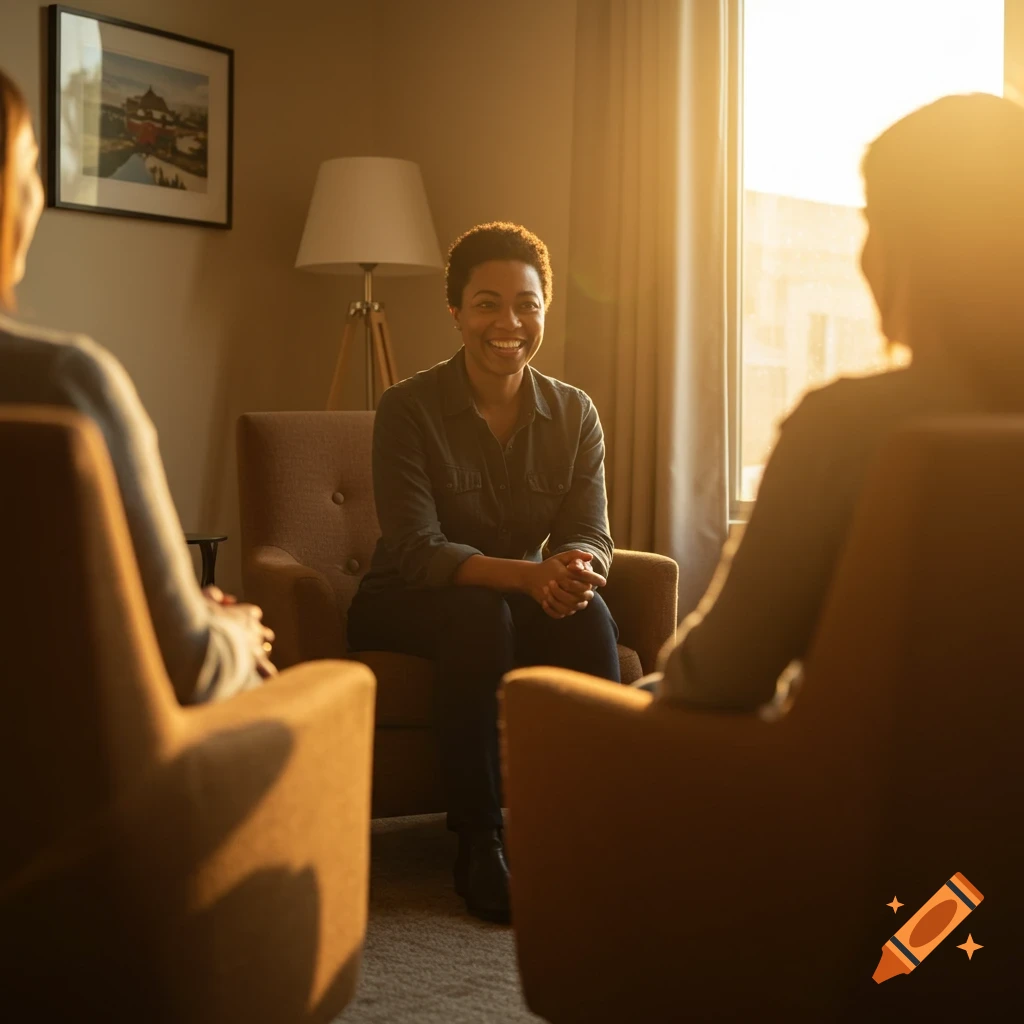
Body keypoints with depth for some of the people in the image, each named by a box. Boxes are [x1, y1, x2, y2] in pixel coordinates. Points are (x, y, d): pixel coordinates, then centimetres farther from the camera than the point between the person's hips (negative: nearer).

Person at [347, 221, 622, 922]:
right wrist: (528, 575, -39)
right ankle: (479, 844, -28)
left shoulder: (574, 414, -1)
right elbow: (417, 552, -23)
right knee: (480, 613, -36)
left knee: (587, 614, -29)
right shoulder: (409, 409, -14)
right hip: (408, 604, -3)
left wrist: (578, 566, -35)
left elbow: (592, 535, -8)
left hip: (522, 595, 3)